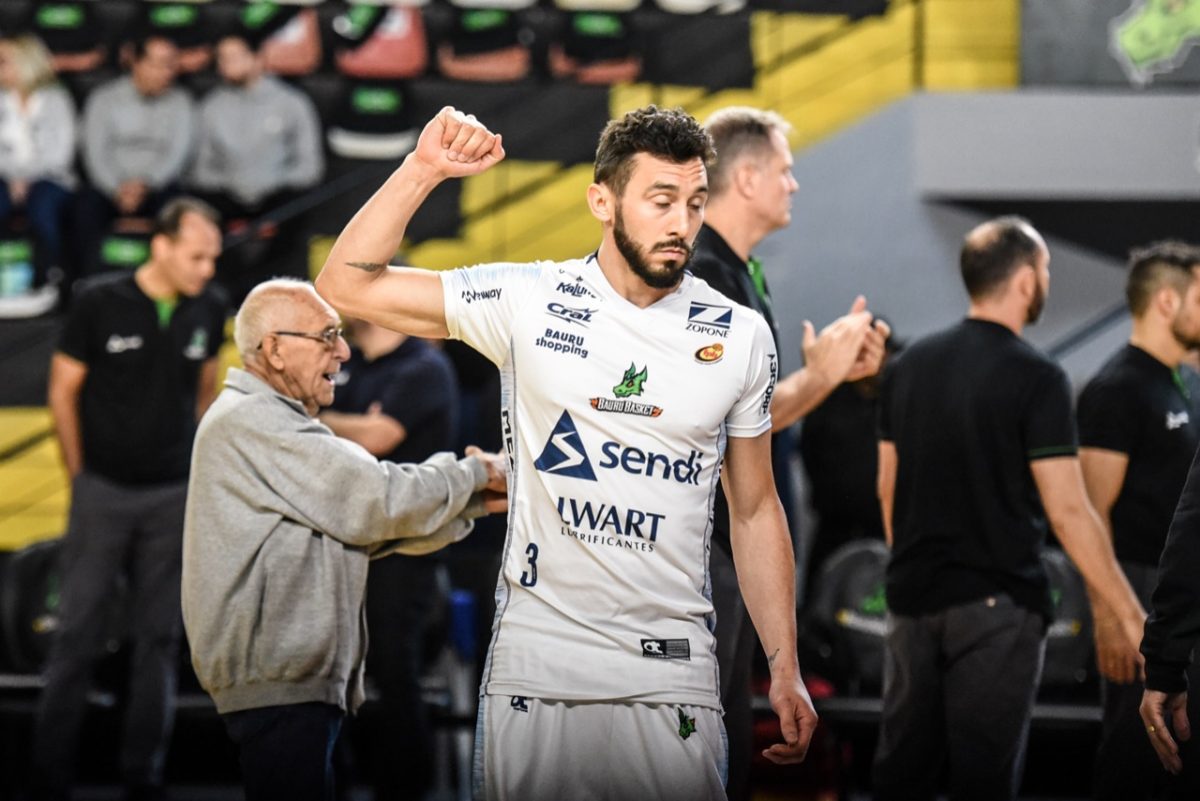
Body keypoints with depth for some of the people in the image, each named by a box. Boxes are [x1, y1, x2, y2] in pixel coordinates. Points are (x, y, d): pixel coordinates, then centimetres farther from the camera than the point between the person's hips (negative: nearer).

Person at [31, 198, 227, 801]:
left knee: (159, 638, 6)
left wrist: (199, 467, 12)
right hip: (103, 493, -3)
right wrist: (80, 474, 2)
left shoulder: (209, 310, 0)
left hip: (173, 497, 3)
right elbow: (63, 392, -1)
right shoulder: (100, 303, -10)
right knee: (78, 633, 0)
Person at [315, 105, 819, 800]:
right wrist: (423, 170, -14)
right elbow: (346, 288, -4)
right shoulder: (531, 302, -1)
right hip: (537, 660, -1)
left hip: (672, 674, 1)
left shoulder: (741, 338, 4)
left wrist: (786, 671, 6)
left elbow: (755, 510, 11)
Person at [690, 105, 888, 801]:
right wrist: (819, 376, -13)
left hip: (734, 544, 10)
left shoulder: (741, 274, 15)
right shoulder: (701, 276, -16)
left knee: (731, 738, 13)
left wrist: (837, 368, 7)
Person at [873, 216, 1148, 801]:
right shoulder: (1035, 379, -12)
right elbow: (1067, 512, -15)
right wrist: (1130, 617, -11)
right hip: (995, 601, -6)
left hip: (913, 596, 6)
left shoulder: (909, 366, 7)